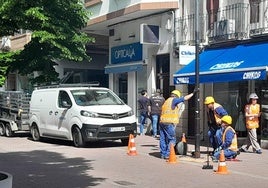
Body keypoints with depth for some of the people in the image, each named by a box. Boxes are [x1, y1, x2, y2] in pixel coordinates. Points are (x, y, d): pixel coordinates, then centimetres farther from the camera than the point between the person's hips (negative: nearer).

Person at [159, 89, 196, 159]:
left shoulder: (166, 101, 22)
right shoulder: (174, 100, -3)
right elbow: (185, 98, -6)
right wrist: (193, 93, 2)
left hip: (162, 122, 9)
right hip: (169, 123, -9)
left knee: (163, 139, 10)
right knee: (172, 139, -3)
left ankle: (163, 154, 15)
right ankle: (167, 154, -6)